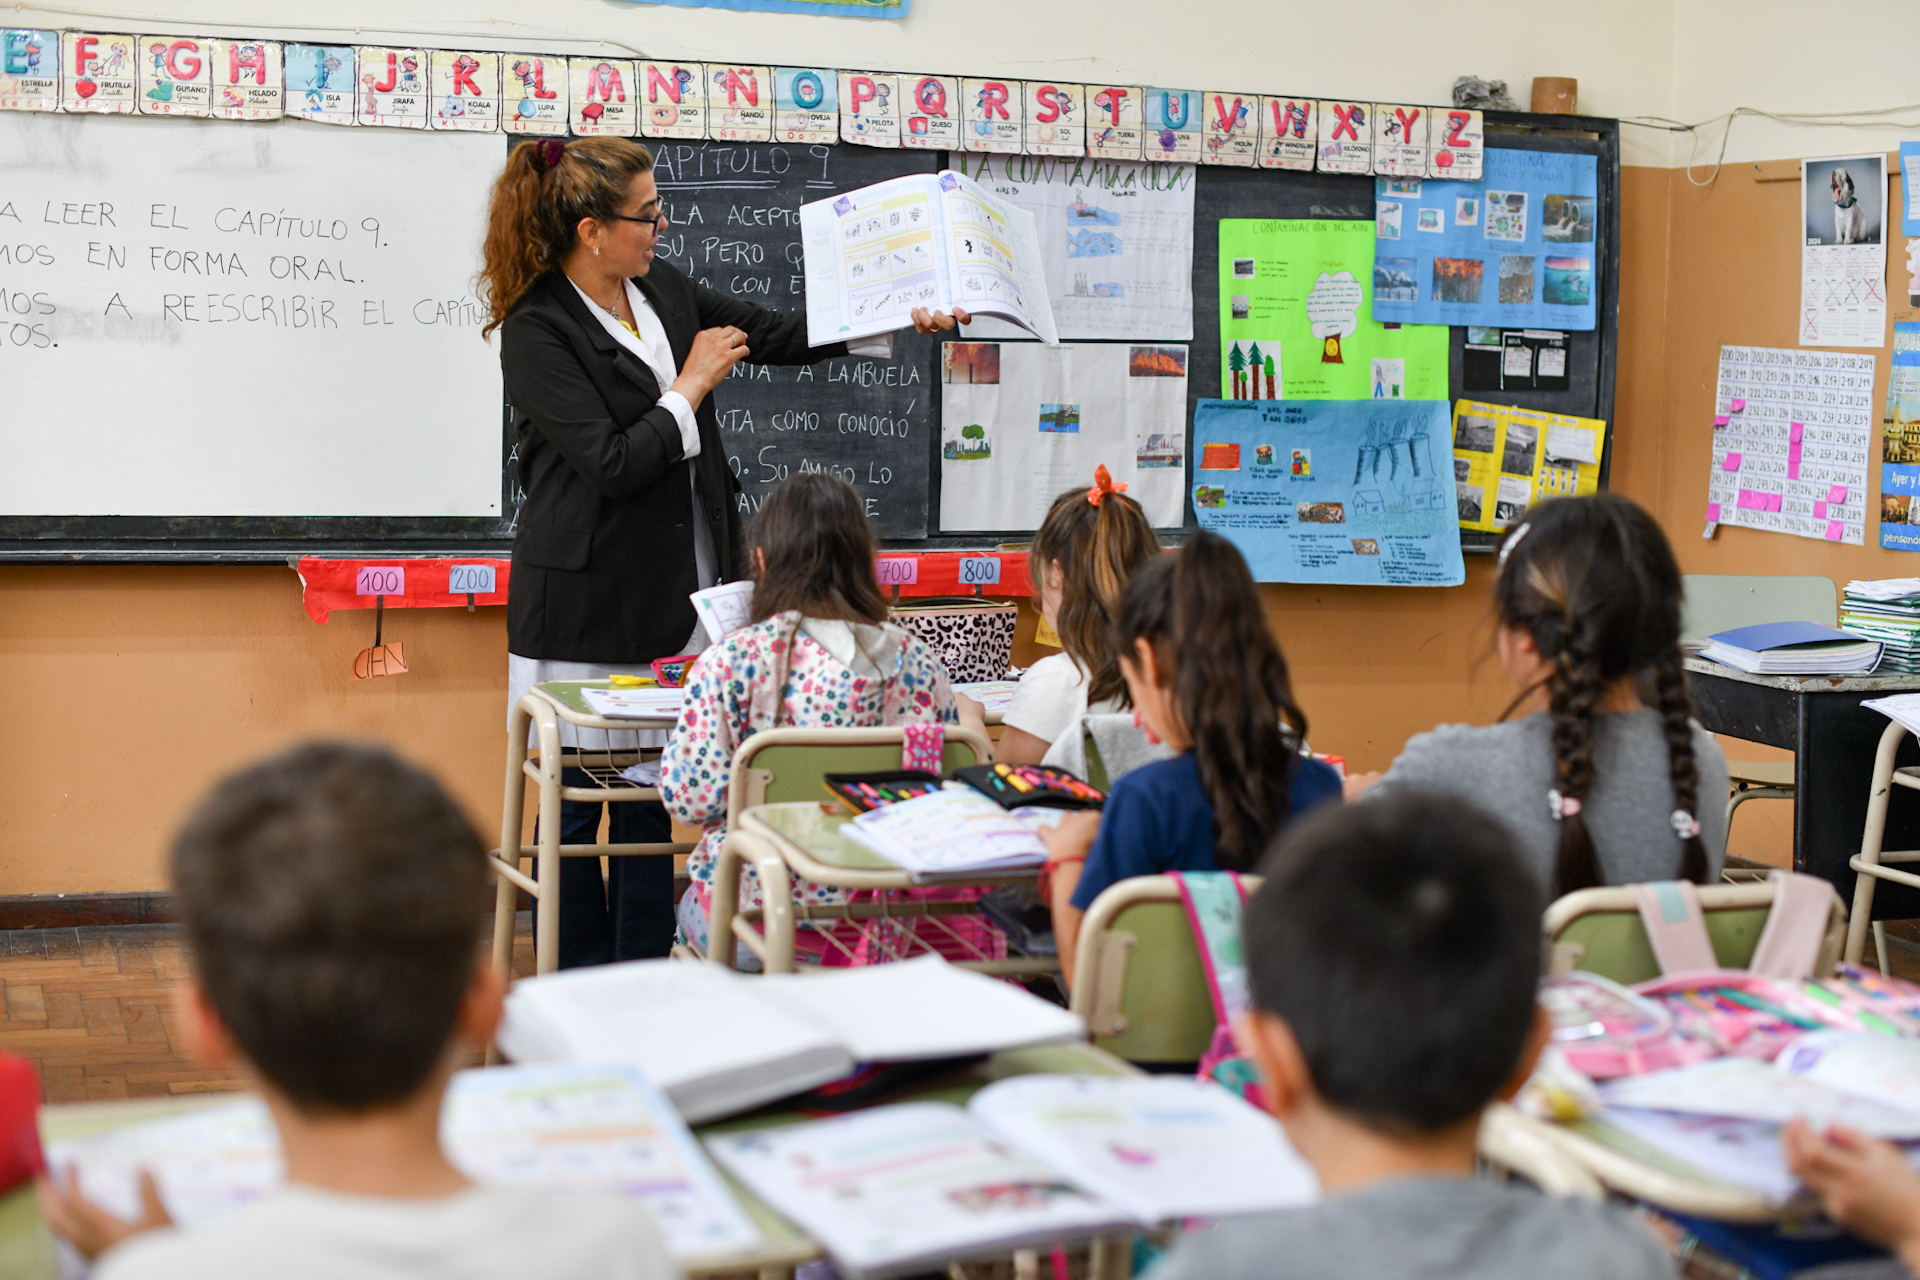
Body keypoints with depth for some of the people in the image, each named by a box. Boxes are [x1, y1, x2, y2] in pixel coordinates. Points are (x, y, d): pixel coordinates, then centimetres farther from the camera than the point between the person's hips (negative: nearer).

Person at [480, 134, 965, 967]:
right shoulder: (537, 330, -14)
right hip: (590, 608, -6)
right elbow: (612, 463, -19)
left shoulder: (662, 289, 8)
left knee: (650, 798, 10)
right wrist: (694, 385, -9)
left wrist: (899, 322, 9)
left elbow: (775, 336, 17)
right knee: (577, 801, 3)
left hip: (675, 598, 6)